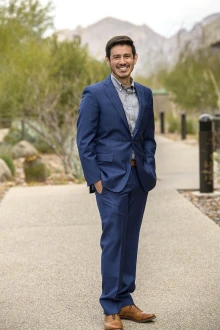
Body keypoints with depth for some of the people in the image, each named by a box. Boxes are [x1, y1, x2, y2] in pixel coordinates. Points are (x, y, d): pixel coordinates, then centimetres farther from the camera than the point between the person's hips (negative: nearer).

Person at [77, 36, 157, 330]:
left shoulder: (145, 94, 11)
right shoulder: (94, 94, -6)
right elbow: (84, 141, -7)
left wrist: (149, 171, 5)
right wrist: (95, 179, -12)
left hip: (139, 180, 5)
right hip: (111, 179, -5)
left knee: (130, 241, 10)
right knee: (113, 241, -3)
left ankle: (126, 302, 19)